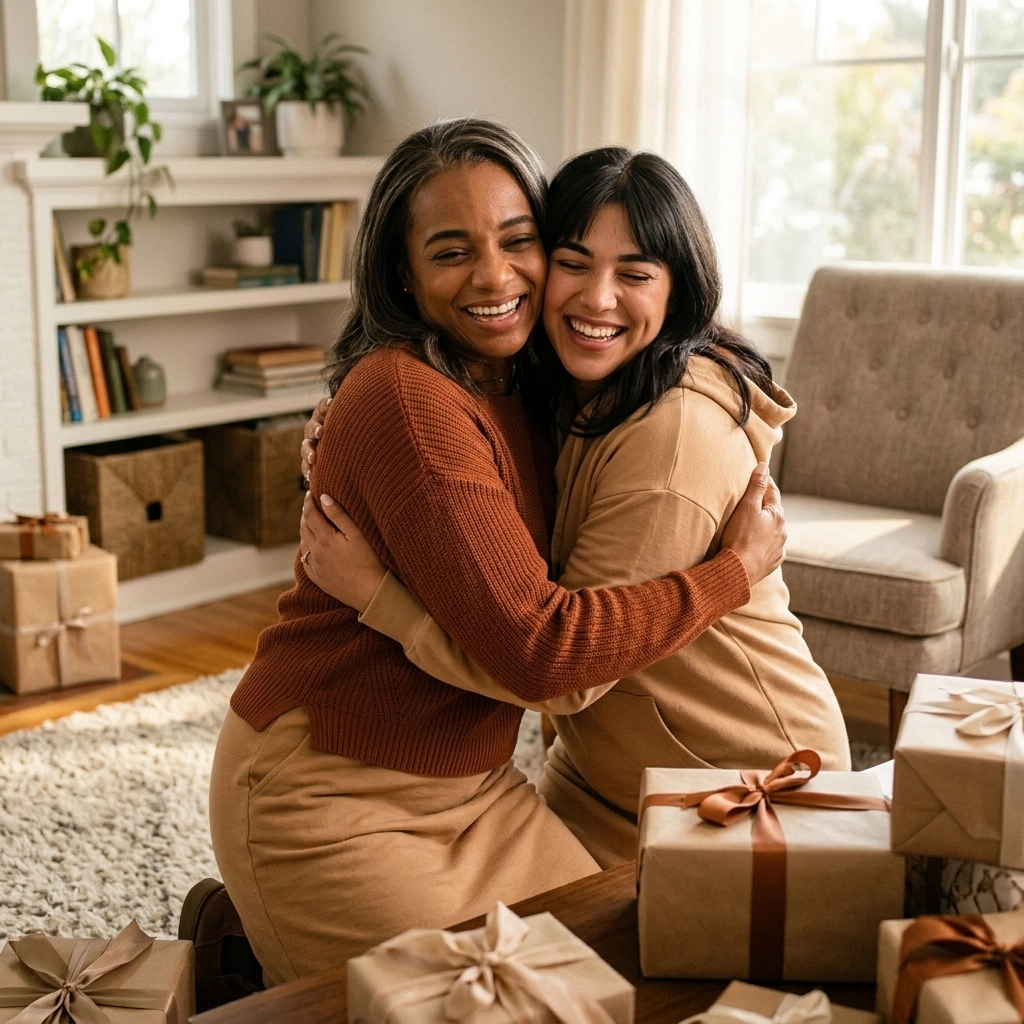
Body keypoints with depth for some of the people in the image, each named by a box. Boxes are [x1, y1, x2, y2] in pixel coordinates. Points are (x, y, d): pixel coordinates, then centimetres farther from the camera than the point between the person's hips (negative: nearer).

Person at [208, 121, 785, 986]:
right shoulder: (406, 400, -24)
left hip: (473, 782, 8)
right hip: (329, 794, -8)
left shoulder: (517, 389, 4)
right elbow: (540, 647, -27)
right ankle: (238, 945, 17)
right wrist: (737, 571, -16)